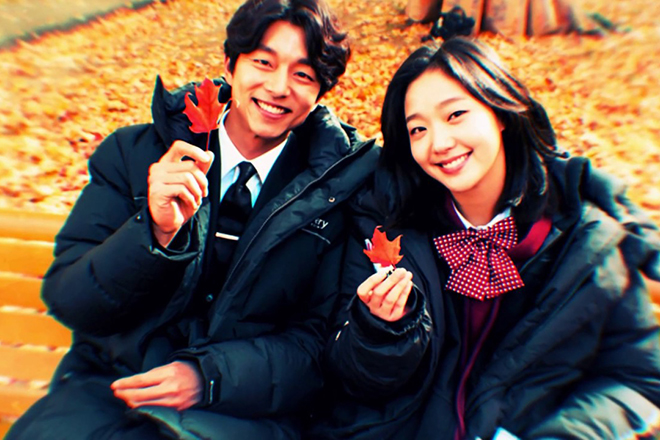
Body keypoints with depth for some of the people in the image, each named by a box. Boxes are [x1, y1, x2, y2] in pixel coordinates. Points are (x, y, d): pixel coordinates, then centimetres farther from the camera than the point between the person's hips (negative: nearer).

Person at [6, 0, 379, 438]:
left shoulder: (336, 187, -5)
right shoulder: (133, 152, -2)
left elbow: (319, 338, -4)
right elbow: (68, 302, -4)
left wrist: (208, 374, -18)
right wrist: (157, 232, -23)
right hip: (107, 386, 3)